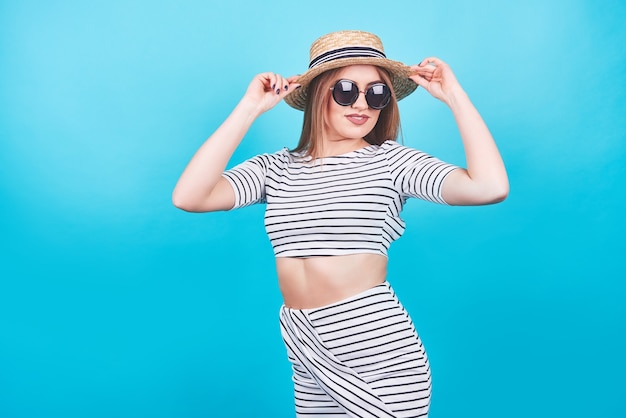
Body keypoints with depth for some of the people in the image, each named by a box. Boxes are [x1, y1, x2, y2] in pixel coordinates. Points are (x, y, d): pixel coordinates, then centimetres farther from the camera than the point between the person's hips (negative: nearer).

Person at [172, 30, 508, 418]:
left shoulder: (391, 160, -4)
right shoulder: (275, 169, 3)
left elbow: (491, 186, -17)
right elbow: (188, 197, -11)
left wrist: (454, 96, -12)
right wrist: (249, 109, -11)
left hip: (379, 343, -3)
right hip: (309, 355, 3)